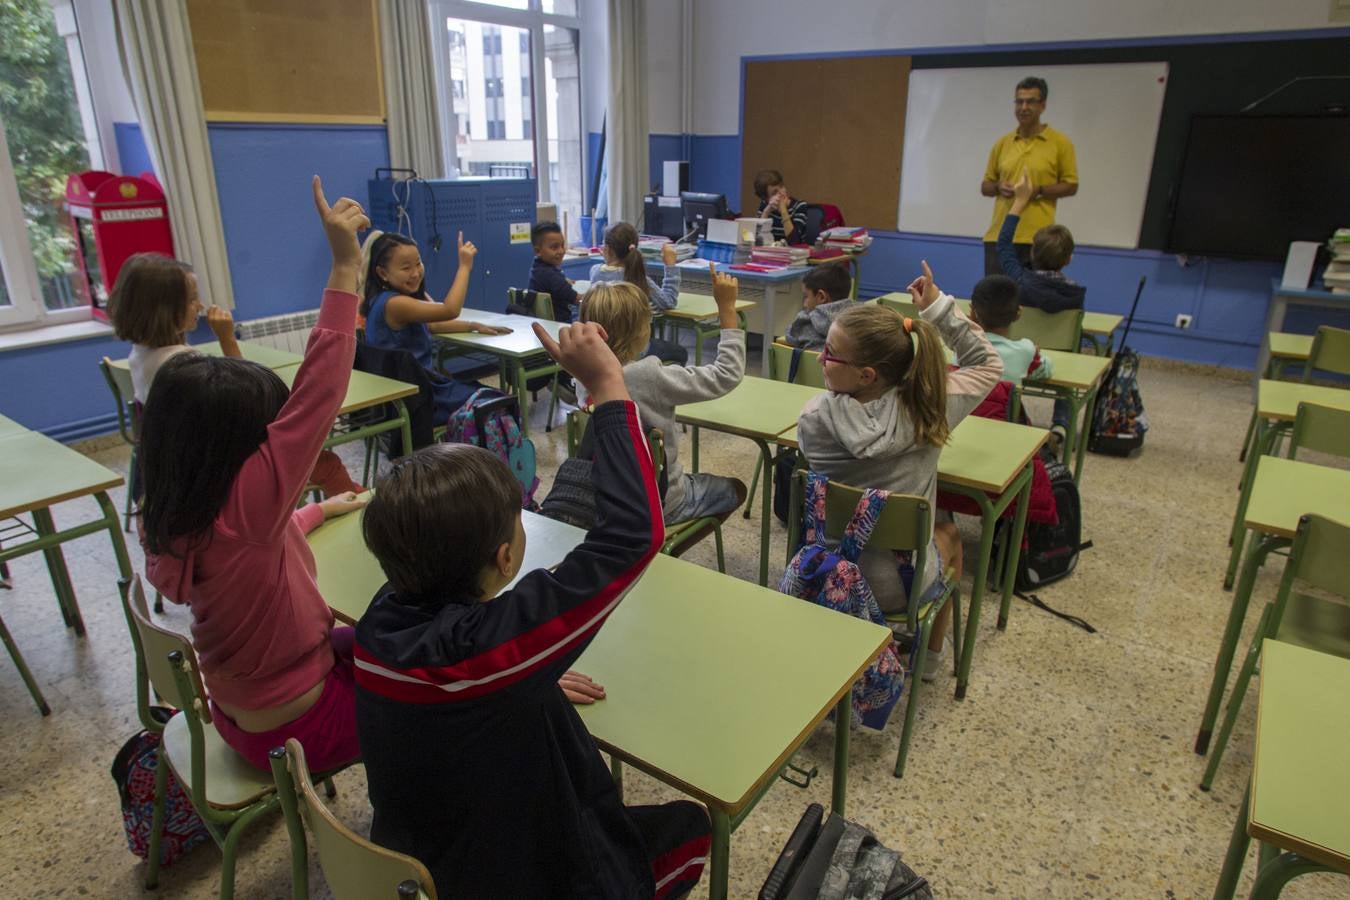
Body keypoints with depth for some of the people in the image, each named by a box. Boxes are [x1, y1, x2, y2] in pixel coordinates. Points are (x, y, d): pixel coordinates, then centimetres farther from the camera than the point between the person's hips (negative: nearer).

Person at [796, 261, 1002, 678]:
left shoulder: (813, 420, -24)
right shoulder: (928, 408, -22)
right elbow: (987, 365, -1)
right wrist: (939, 308, -4)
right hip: (899, 586, 0)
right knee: (948, 533, 34)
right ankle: (930, 654, 49)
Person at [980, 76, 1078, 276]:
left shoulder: (1060, 142, 2)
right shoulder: (1002, 143, 11)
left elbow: (1071, 186, 2)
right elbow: (985, 186, 16)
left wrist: (1039, 190, -13)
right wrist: (998, 187, -7)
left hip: (1036, 237, -3)